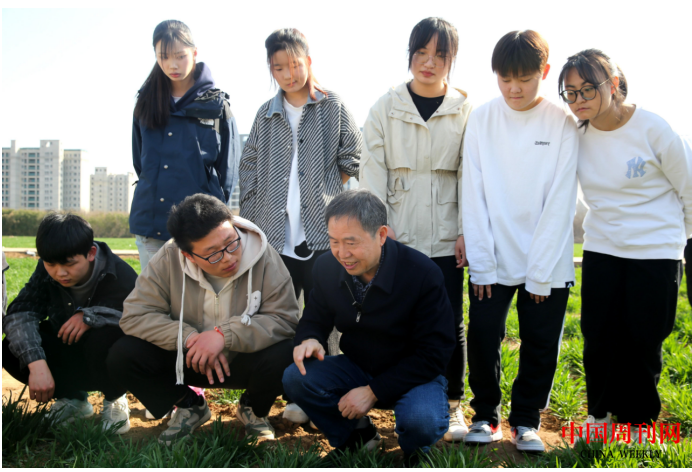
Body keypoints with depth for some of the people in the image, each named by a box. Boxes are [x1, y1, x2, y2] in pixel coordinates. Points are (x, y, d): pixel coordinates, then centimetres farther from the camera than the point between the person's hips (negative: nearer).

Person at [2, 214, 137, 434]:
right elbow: (20, 314, -22)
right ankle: (74, 398, 6)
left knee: (104, 339, -38)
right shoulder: (46, 271, -13)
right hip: (66, 355, 4)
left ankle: (114, 399, -4)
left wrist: (90, 316, -40)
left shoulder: (121, 276, -25)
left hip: (104, 360, -4)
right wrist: (37, 364, -38)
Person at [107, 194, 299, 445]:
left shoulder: (262, 256, -21)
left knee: (284, 356, -34)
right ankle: (189, 406, 8)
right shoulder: (169, 259, -16)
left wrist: (225, 335, -34)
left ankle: (254, 410, 4)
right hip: (187, 359, 2)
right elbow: (134, 315, -16)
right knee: (122, 356, -20)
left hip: (245, 359, -1)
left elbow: (285, 318, -23)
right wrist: (190, 337, -28)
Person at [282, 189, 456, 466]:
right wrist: (309, 340, -21)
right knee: (295, 378, -21)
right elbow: (316, 318, 6)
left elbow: (433, 354, -21)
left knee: (423, 422, -36)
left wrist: (373, 391, -26)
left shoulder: (423, 274, -24)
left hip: (414, 375, -4)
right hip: (356, 368, 4)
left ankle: (413, 452, 5)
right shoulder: (327, 267, -10)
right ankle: (356, 436, 5)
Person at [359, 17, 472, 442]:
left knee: (450, 321, 4)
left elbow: (470, 174, 2)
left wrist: (466, 231, -4)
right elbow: (373, 169, 1)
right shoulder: (386, 108, 4)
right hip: (399, 235, 0)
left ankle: (453, 403, 19)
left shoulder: (465, 111, 3)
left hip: (445, 237, 0)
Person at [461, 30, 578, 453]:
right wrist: (482, 263, -8)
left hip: (547, 263, -1)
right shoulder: (482, 120, -2)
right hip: (492, 261, 1)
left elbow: (560, 203, -8)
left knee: (541, 345, 5)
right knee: (483, 336, 0)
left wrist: (541, 273, -10)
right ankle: (486, 415, 21)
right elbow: (474, 196, -3)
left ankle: (526, 421, 25)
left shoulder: (562, 124, -6)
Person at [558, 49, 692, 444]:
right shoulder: (578, 134, -4)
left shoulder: (654, 129, -15)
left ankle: (638, 417, 25)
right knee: (598, 337, 7)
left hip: (656, 253, -3)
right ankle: (601, 410, 29)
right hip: (601, 249, 4)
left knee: (643, 342, 4)